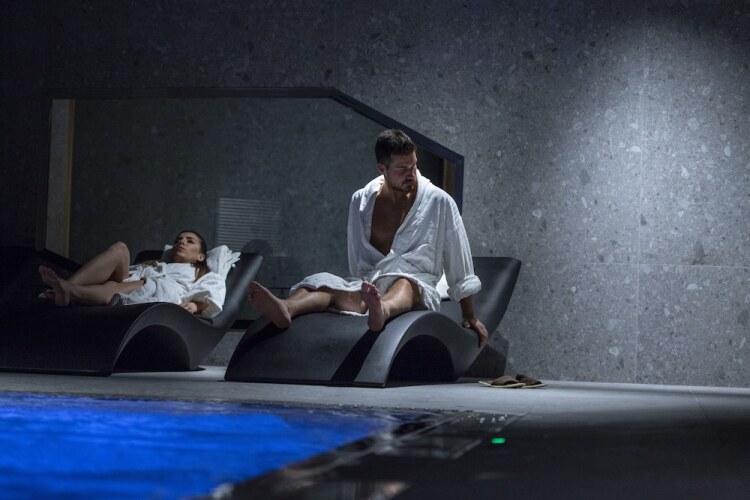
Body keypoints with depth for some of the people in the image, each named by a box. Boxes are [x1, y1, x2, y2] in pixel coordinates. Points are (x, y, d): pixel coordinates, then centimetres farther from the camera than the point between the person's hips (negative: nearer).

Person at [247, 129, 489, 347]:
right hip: (368, 286, 3)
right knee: (324, 281, -29)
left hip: (418, 290, -3)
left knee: (404, 283, -40)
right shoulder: (361, 201, 10)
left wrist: (469, 317, 9)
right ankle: (286, 309, -62)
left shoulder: (438, 202, 1)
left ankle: (381, 312, -75)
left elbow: (460, 266, 6)